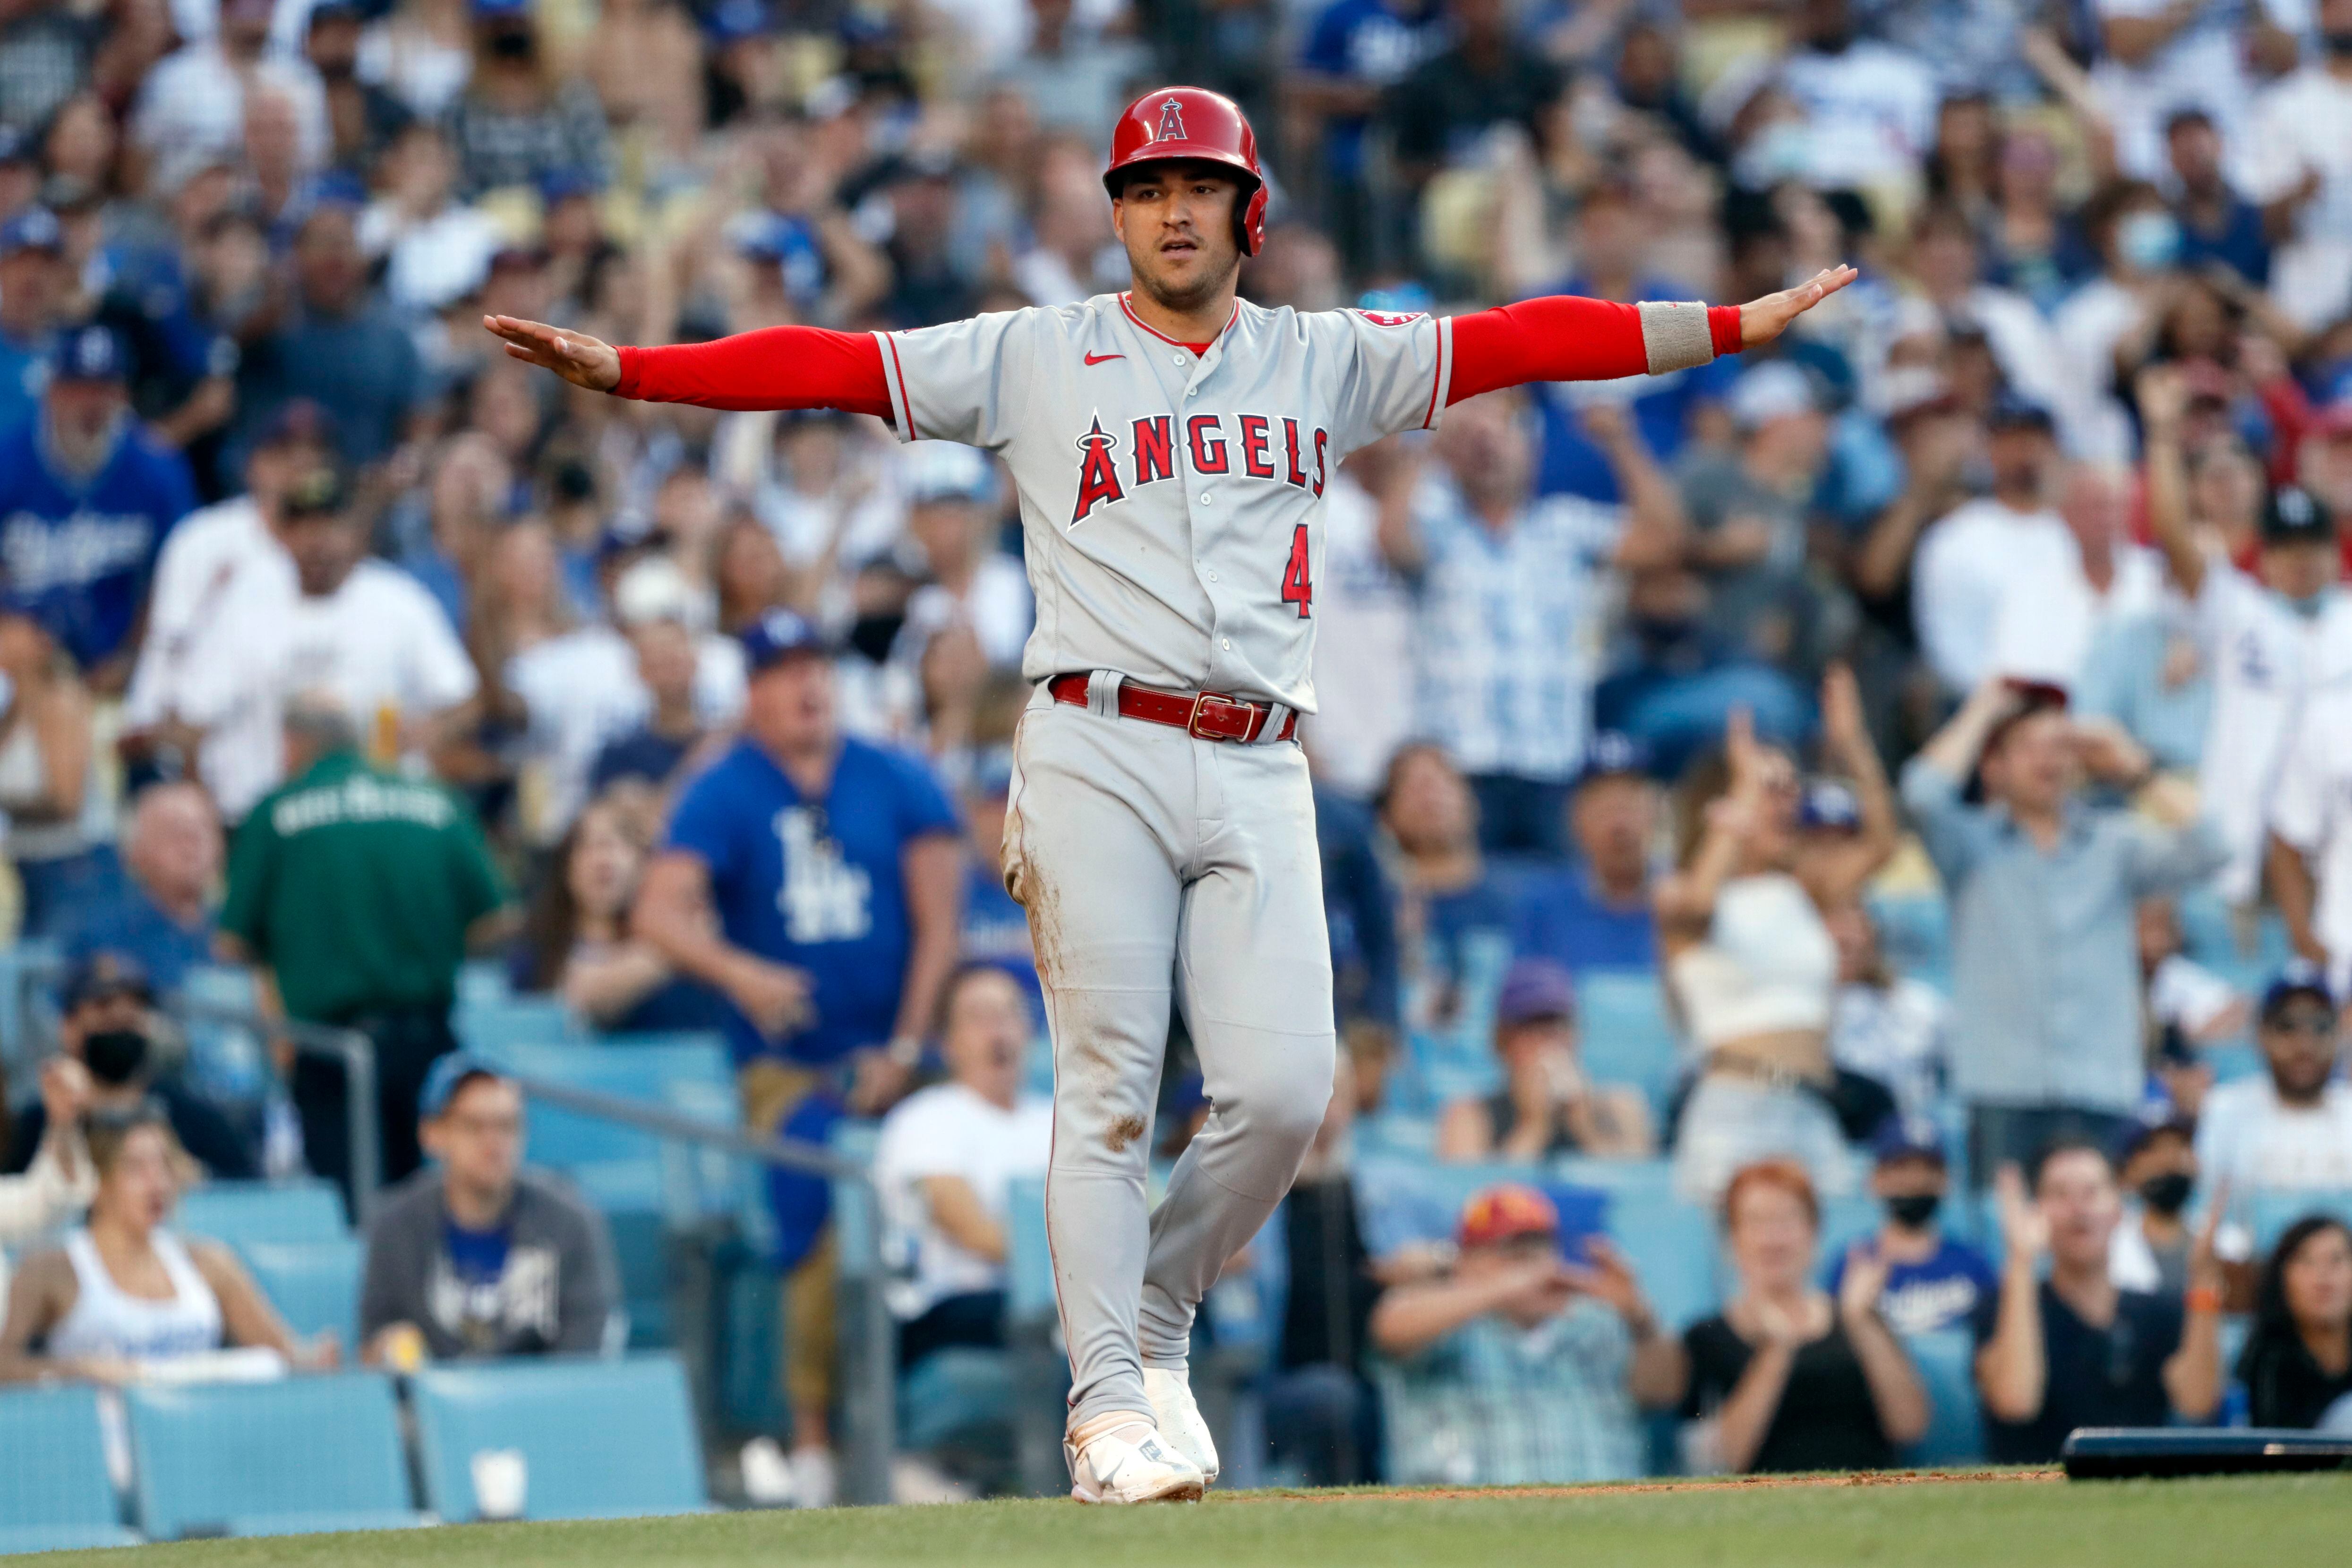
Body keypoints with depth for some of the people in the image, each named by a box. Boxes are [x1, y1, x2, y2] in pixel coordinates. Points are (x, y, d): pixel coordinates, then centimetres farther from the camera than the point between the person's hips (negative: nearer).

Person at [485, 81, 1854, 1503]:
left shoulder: (1324, 364, 16)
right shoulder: (1038, 358, 9)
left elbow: (1521, 344, 12)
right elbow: (830, 366, 3)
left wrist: (1743, 324, 7)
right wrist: (625, 370, -7)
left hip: (1258, 774, 2)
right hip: (1100, 756, -2)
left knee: (1283, 1090, -8)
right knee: (1109, 1091, -7)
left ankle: (1158, 1327, 15)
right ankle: (1108, 1400, -2)